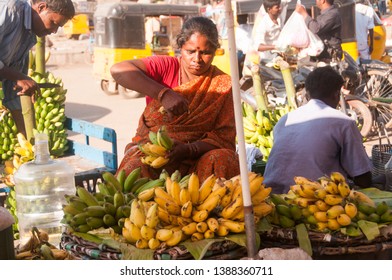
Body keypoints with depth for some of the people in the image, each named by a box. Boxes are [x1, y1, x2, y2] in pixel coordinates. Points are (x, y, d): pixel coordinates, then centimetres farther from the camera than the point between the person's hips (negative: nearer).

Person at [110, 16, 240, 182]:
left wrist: (188, 149, -23)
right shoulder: (166, 66, 0)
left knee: (224, 159, -28)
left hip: (196, 158, 2)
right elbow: (118, 70, -17)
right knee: (136, 168, -33)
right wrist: (163, 93, -28)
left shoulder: (223, 84, 3)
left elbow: (224, 136, -4)